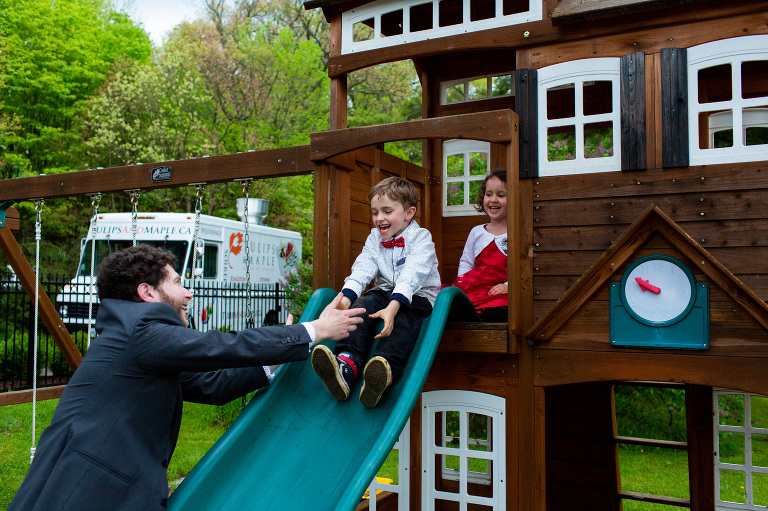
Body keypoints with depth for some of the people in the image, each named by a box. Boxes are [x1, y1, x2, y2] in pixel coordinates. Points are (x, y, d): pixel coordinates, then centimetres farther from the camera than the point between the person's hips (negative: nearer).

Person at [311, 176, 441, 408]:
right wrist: (346, 297, -25)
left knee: (404, 316, -36)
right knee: (362, 305, -26)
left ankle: (383, 370, -60)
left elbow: (411, 276, -25)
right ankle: (345, 365, -46)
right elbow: (362, 269, -5)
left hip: (417, 296, -4)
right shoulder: (374, 238, 10)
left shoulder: (421, 238, -9)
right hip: (385, 292, 5)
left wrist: (393, 307, -40)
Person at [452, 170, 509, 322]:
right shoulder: (476, 232, 19)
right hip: (476, 289, 4)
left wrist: (508, 286, -13)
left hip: (501, 295, -3)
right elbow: (466, 262, 21)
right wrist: (464, 283, 3)